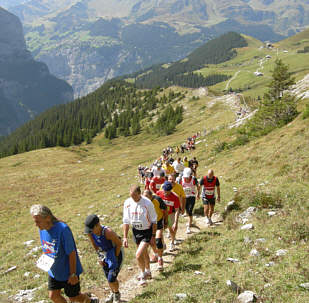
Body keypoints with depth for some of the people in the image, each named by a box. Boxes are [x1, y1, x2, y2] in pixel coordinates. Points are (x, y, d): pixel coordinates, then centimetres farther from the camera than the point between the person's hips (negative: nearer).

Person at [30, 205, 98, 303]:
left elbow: (72, 253, -24)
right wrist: (44, 259, -1)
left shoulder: (62, 229, -30)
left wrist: (73, 274, -19)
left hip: (67, 271, -7)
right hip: (53, 271, 7)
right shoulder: (42, 229, -7)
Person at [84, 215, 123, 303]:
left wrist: (115, 257, -12)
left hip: (116, 254, -6)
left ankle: (117, 294, 25)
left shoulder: (108, 232, -35)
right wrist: (100, 257, 3)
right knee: (108, 278, 16)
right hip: (105, 256, 6)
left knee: (112, 279, -6)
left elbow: (119, 244, -20)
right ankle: (113, 294, 43)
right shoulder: (90, 233, -17)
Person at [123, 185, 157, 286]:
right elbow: (126, 221, -2)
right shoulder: (127, 203, -10)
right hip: (136, 231, 5)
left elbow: (154, 221, -12)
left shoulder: (148, 203, -22)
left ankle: (143, 274, 13)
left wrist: (153, 236, -11)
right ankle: (148, 272, 45)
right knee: (144, 253, 21)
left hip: (147, 232, -4)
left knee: (138, 255, -14)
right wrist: (125, 237, -4)